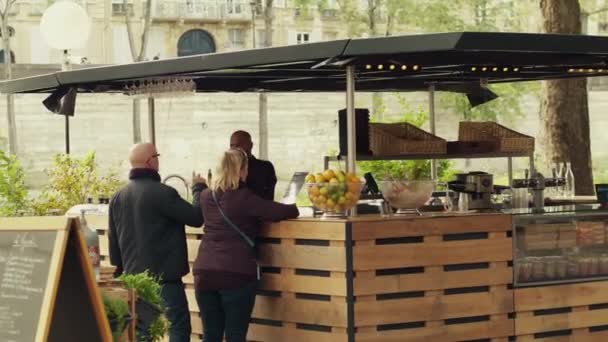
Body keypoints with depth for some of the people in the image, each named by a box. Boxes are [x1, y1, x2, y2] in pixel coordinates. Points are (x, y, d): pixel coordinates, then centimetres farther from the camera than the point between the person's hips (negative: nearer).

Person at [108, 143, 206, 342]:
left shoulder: (117, 198, 7)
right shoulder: (162, 193, -16)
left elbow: (113, 241, 13)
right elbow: (196, 217, -11)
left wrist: (118, 273, 22)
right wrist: (198, 189, 6)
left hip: (134, 278, 7)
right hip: (165, 277, -7)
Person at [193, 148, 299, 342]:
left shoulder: (206, 196, 10)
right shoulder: (244, 198, -7)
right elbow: (285, 212, -4)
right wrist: (293, 209, 17)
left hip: (204, 273, 5)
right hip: (236, 273, -5)